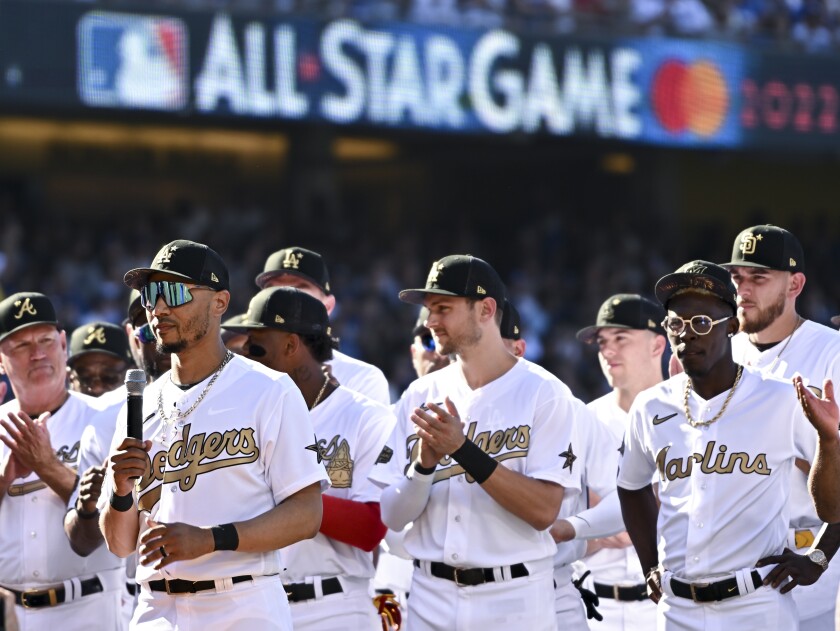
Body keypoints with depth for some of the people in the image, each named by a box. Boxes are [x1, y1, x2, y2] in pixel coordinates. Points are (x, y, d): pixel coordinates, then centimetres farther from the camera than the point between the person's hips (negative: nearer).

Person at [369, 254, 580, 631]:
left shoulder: (543, 394, -4)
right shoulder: (421, 396, 8)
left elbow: (544, 511, -15)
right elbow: (391, 516, 5)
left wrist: (463, 449, -20)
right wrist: (425, 463, -14)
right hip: (430, 599, 4)